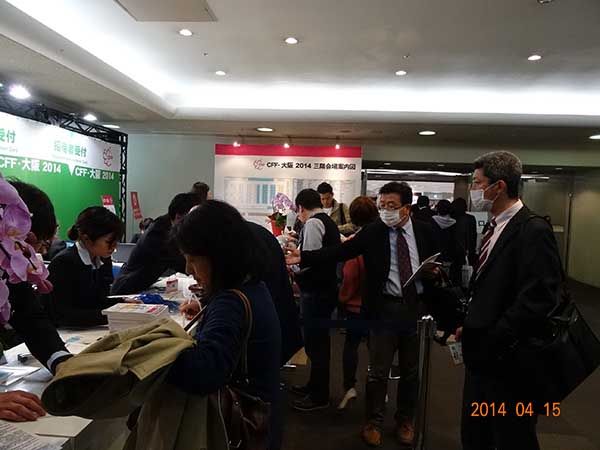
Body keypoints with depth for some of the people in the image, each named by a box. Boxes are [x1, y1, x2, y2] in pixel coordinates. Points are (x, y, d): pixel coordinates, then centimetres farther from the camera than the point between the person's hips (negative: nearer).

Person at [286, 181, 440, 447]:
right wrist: (303, 257, -26)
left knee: (410, 369, 16)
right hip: (385, 308, -2)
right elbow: (338, 252, -15)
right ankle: (374, 422, 28)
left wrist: (436, 271, -11)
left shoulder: (426, 231, 0)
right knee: (378, 370, 7)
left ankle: (405, 421, 37)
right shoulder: (372, 232, -7)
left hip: (418, 307, 2)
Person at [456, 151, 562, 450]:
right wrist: (471, 326, 5)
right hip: (483, 357, 8)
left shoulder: (533, 231, -18)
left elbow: (536, 301, -25)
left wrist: (490, 341, -19)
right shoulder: (494, 227, 10)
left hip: (507, 363, -8)